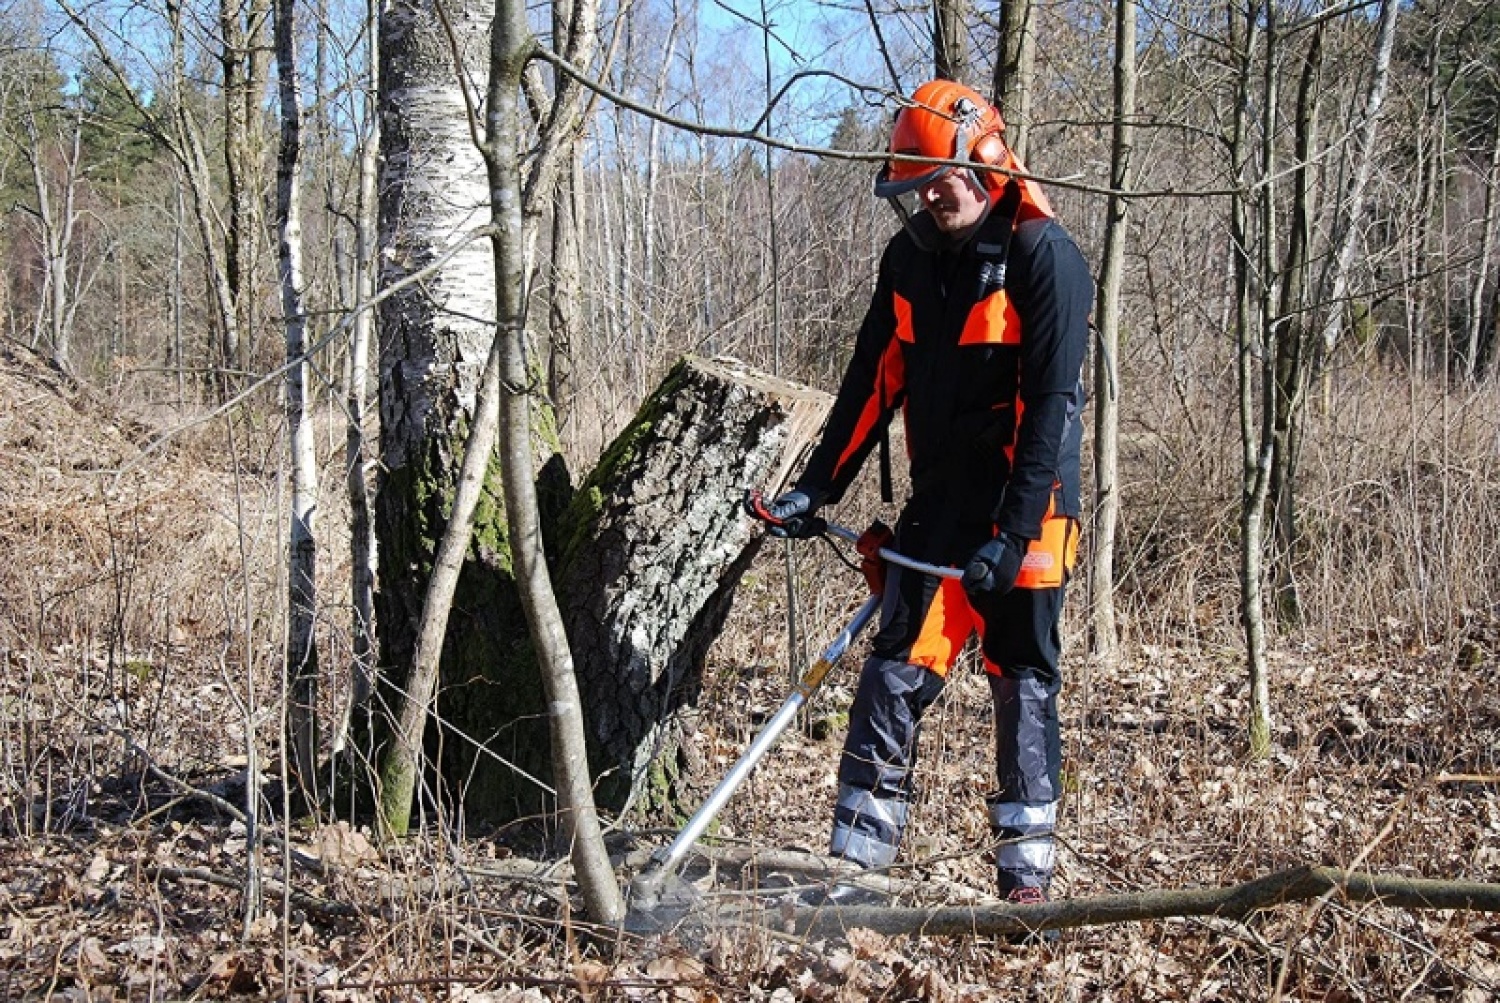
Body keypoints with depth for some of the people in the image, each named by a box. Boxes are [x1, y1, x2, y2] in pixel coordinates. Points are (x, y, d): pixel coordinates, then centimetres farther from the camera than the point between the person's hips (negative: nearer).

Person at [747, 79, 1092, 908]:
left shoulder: (1043, 256, -12)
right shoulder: (909, 260, 8)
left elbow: (1051, 402, -17)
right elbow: (874, 383, 11)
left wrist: (1015, 529, -21)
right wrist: (815, 490, 6)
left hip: (1025, 508, -5)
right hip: (940, 505, 5)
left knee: (1023, 683, 3)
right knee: (895, 670, -2)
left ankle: (1027, 873, 12)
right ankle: (859, 856, 3)